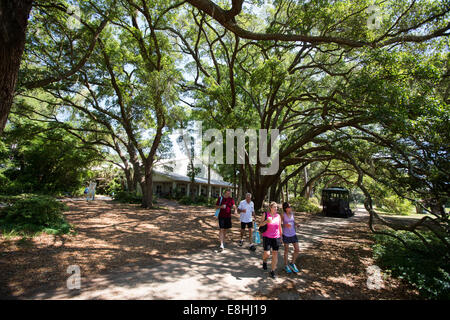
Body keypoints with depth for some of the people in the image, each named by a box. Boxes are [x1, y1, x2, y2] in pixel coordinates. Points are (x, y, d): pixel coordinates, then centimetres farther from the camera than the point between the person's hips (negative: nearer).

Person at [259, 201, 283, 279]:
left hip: (276, 237, 3)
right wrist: (266, 221, -22)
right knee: (267, 254, -6)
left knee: (275, 254, 5)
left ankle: (272, 271, 19)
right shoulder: (265, 214, -5)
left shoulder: (278, 216, 3)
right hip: (267, 237, -2)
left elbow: (280, 227, 10)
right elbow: (260, 224, -3)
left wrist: (281, 237, 11)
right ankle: (264, 261, 30)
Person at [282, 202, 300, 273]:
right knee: (286, 250, 8)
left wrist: (296, 225, -8)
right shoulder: (283, 214, -13)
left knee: (297, 250, 4)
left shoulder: (292, 213, 0)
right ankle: (286, 266, 28)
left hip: (293, 234, 5)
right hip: (286, 235, -5)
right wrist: (285, 225, -24)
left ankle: (292, 264, 26)